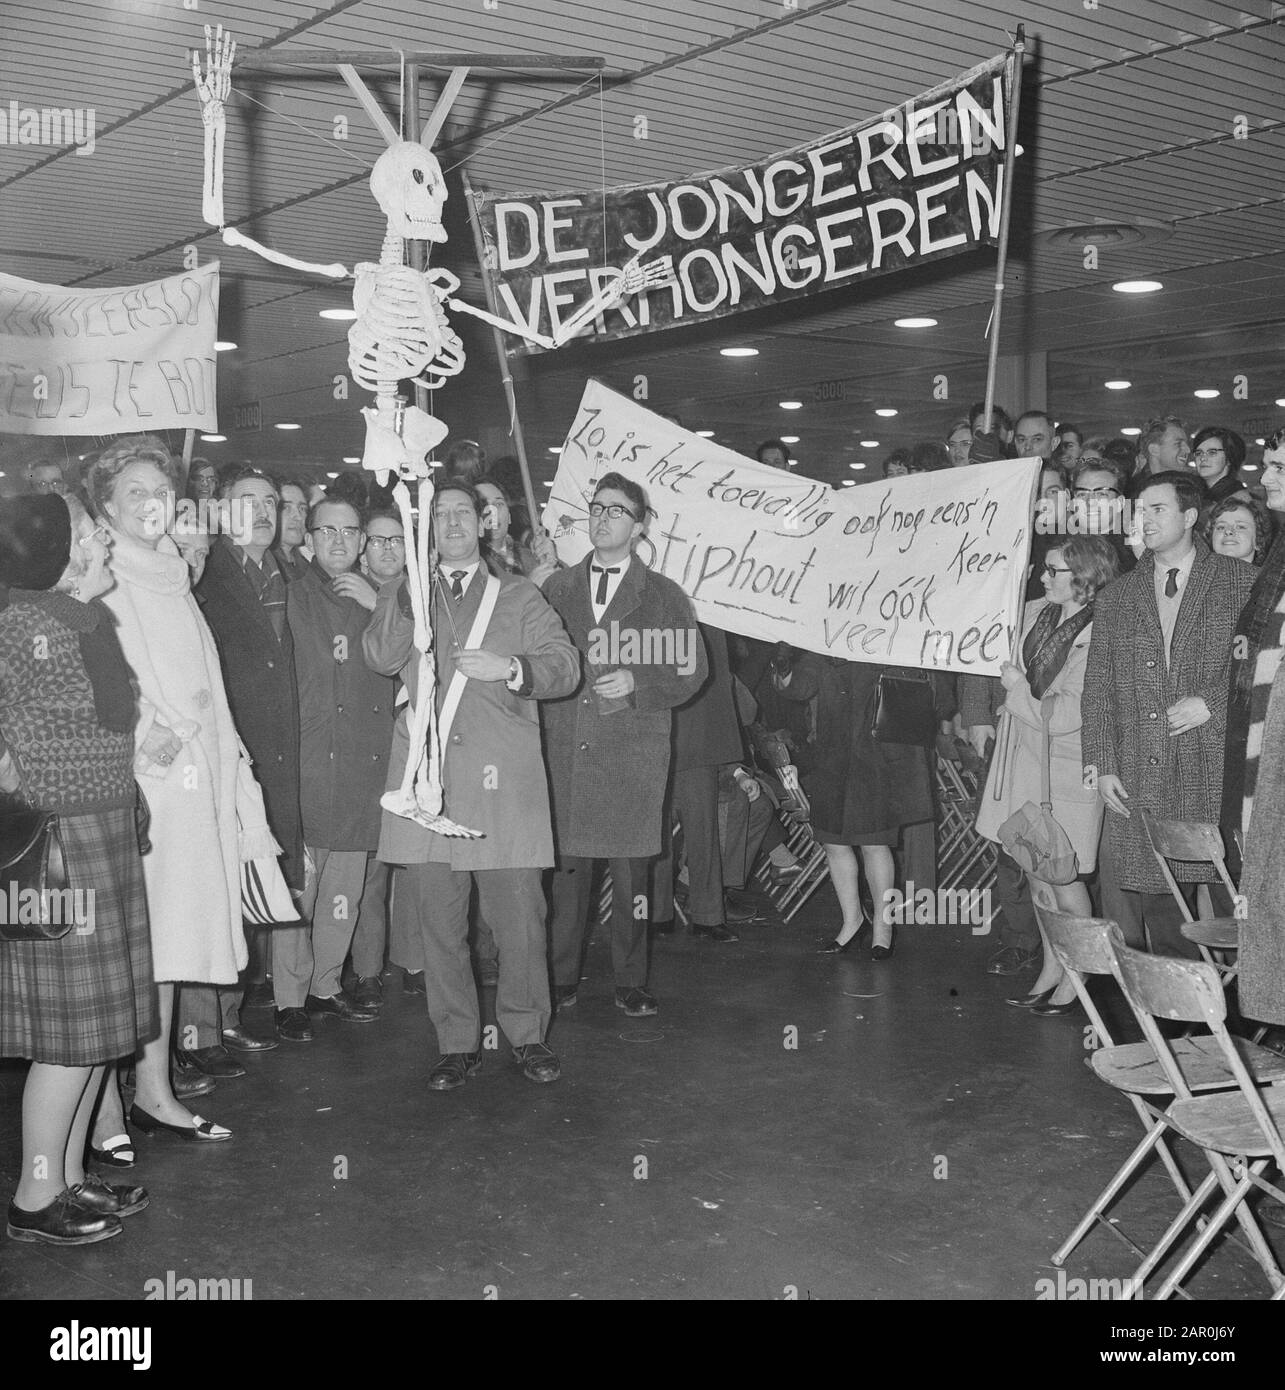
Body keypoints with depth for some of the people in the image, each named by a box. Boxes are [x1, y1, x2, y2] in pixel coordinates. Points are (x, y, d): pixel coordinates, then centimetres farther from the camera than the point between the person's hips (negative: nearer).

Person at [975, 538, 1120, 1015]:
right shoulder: (1035, 614, 4)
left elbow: (1061, 718, -19)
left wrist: (1018, 690, -9)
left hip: (1066, 772, -7)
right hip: (1025, 762, 7)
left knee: (1065, 878, 2)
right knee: (1037, 874, 14)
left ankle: (1073, 981, 18)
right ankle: (1050, 971, 27)